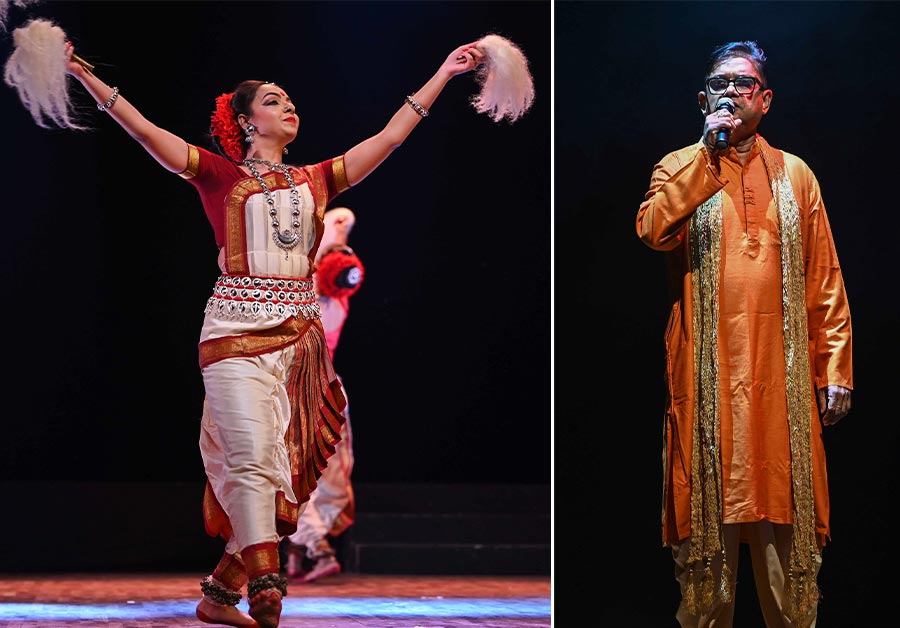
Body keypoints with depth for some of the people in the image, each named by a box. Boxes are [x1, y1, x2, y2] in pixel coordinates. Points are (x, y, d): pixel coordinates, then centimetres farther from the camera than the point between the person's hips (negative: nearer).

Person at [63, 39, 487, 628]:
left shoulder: (316, 180, 18)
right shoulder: (221, 175, 7)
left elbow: (391, 135, 20)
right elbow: (146, 132, -2)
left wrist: (445, 72, 21)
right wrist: (87, 78, -12)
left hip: (301, 336, 5)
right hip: (237, 332, -4)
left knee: (281, 470, 1)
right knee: (252, 460, -16)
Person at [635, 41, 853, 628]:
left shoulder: (795, 174, 12)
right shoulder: (680, 168, 9)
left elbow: (825, 278, 8)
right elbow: (653, 229, -13)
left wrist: (835, 366, 1)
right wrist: (709, 151, -11)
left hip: (781, 371, 1)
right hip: (707, 370, -1)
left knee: (785, 501, 1)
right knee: (711, 500, 0)